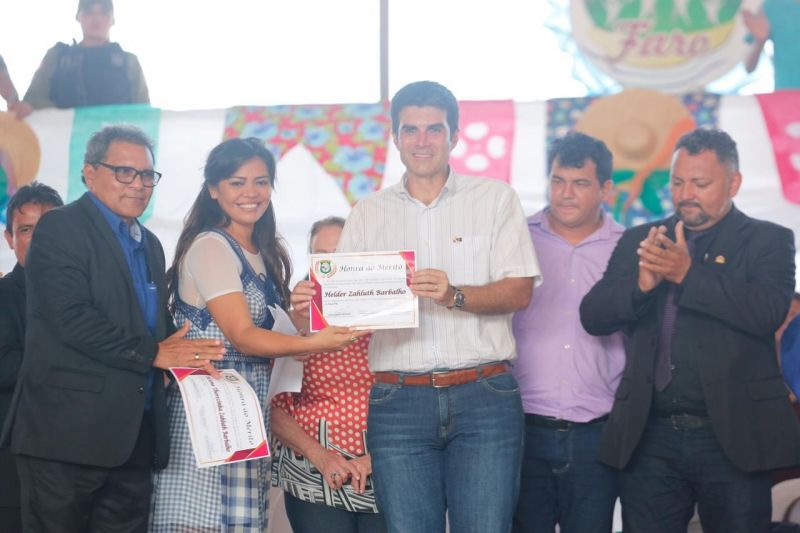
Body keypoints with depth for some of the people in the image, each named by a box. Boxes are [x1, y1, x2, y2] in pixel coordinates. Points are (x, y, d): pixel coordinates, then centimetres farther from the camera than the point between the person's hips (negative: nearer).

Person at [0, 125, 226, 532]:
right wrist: (153, 353, -14)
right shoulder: (60, 228, -5)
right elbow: (71, 319, -17)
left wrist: (186, 356, 1)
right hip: (70, 430, -7)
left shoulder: (149, 245, 20)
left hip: (135, 434, 7)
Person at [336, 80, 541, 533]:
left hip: (484, 396, -1)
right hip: (398, 400, 2)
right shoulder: (368, 214, 13)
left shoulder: (496, 199, 7)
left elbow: (520, 292, -2)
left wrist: (455, 295, -19)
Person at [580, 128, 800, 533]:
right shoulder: (639, 241, 12)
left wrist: (688, 274, -22)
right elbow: (592, 316, 4)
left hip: (732, 438, -2)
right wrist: (641, 285, -16)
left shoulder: (767, 241, 3)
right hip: (649, 438, 3)